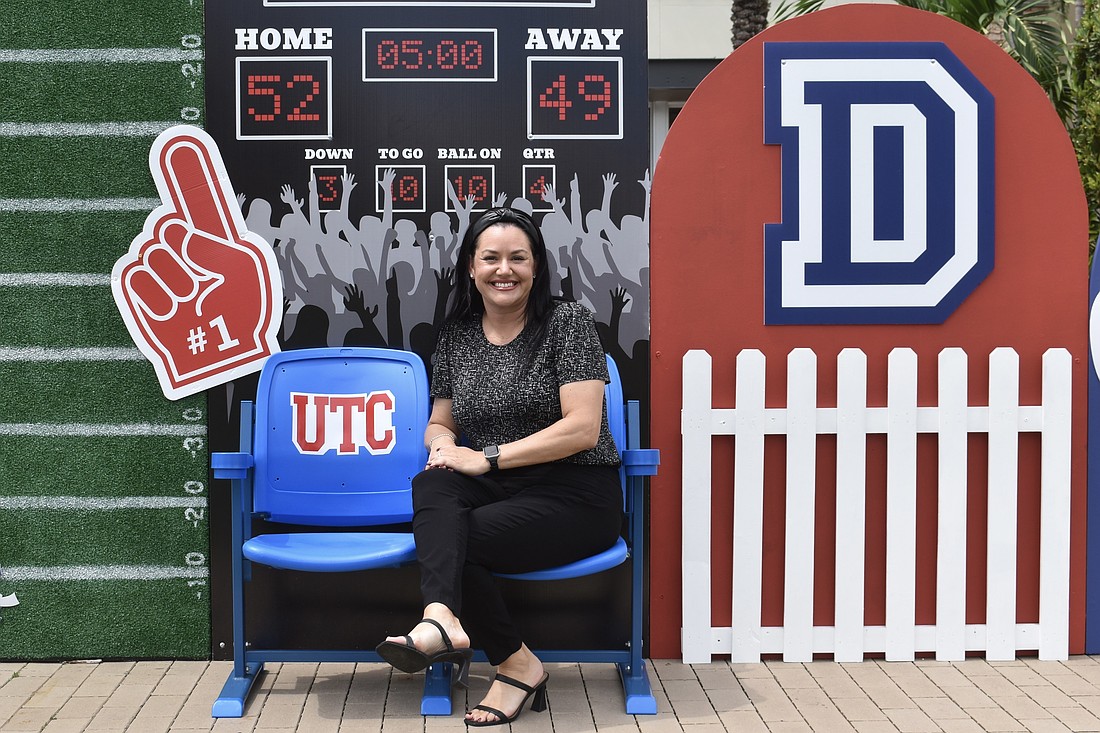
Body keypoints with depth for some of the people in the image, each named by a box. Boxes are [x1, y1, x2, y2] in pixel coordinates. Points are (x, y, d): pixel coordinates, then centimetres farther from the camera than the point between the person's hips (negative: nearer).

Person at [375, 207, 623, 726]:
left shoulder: (569, 323, -5)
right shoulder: (456, 336, 11)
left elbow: (582, 429, -14)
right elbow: (439, 422, 22)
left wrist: (487, 457, -16)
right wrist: (443, 443, -5)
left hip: (575, 495, -5)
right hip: (499, 490, 5)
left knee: (443, 539, -25)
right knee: (431, 487, -28)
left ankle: (515, 664, -17)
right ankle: (444, 618, -44)